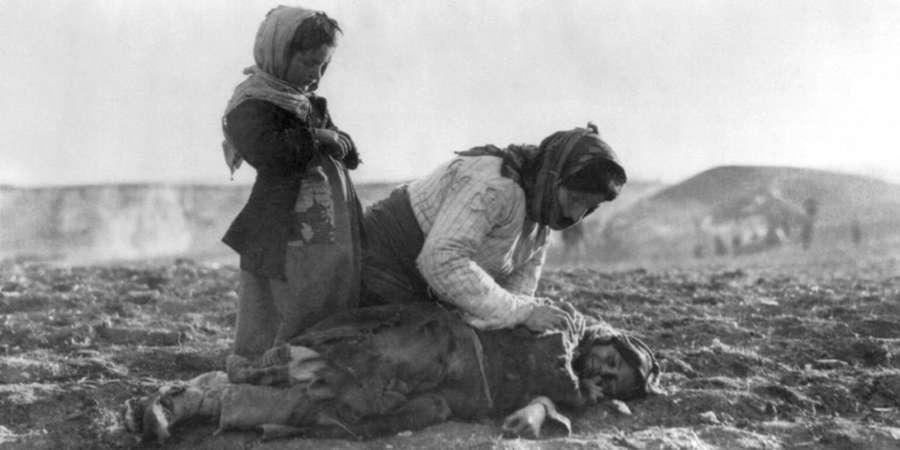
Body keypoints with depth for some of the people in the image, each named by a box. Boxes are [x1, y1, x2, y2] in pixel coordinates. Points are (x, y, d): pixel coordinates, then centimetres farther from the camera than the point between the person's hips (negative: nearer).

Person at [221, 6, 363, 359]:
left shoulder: (306, 101, 18)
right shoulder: (250, 106, -9)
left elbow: (349, 154, 19)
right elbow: (270, 153, -28)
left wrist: (335, 141, -6)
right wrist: (316, 138, -11)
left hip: (332, 245, 9)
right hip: (283, 246, -9)